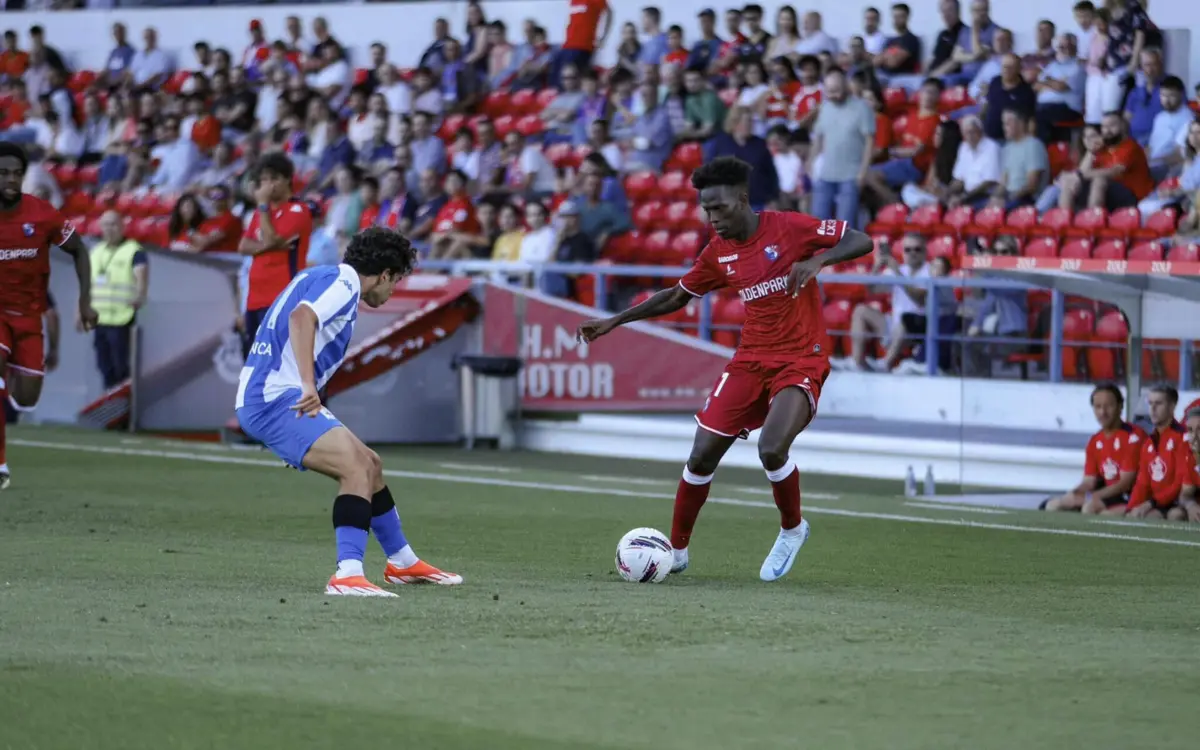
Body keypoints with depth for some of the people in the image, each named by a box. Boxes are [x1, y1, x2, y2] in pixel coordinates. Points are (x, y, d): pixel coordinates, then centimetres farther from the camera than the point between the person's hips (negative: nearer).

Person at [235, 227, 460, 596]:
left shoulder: (322, 276, 20)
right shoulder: (343, 283, -10)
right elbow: (301, 317, -29)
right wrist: (308, 385, -38)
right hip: (274, 399, -11)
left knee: (370, 465, 19)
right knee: (357, 466, -24)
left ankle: (402, 562, 35)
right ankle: (347, 575, -34)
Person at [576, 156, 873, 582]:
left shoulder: (789, 229, -11)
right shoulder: (719, 252, 6)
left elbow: (861, 242, -11)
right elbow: (677, 296, 19)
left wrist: (817, 260, -29)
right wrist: (613, 322, 16)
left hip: (801, 360, -6)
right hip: (751, 360, 6)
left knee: (771, 449, -26)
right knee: (702, 455, -1)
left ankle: (793, 530, 3)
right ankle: (676, 551, 16)